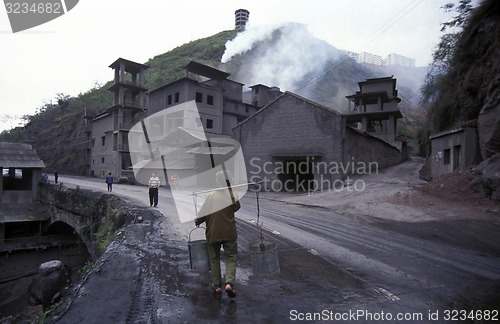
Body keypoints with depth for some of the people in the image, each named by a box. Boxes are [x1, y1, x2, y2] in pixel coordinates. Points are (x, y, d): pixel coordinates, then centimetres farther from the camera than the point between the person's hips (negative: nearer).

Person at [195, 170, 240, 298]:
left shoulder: (211, 195, -7)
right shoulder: (232, 194, -8)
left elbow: (203, 212, -5)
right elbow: (236, 207, 6)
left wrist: (197, 222, 14)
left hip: (213, 233, 1)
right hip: (229, 232, -1)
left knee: (214, 259, 16)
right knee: (231, 258, 9)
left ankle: (217, 285, 21)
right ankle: (229, 283, -8)